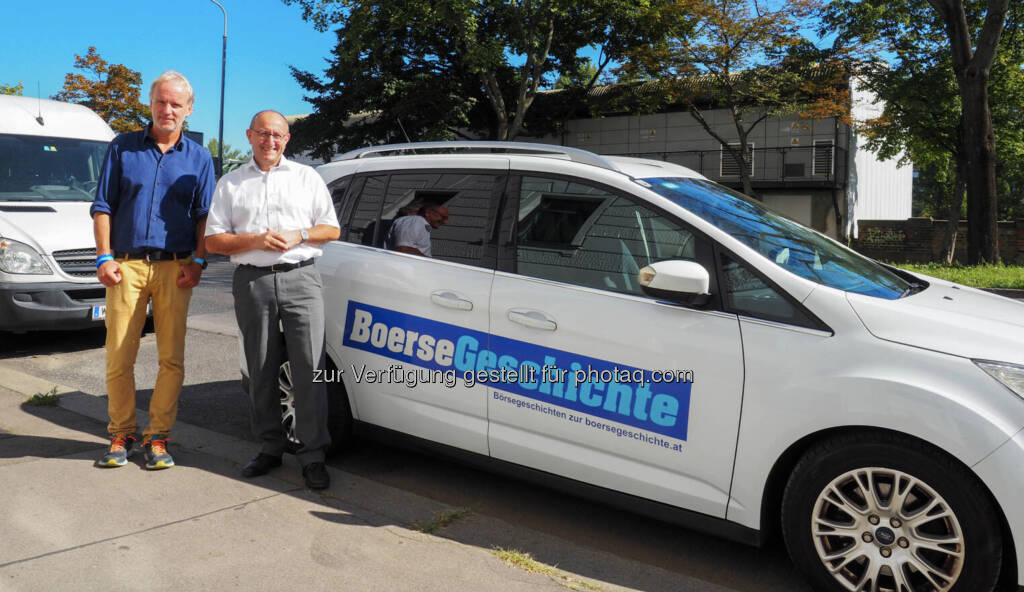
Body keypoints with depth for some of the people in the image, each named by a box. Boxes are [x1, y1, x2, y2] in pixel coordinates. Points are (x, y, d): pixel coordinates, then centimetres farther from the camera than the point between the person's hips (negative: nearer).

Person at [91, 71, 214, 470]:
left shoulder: (198, 158, 13)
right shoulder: (123, 148, 11)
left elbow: (204, 215, 9)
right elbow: (103, 207, 9)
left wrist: (198, 262, -3)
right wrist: (104, 257, -1)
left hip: (174, 268, 0)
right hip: (125, 265, 0)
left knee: (172, 358, 0)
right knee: (119, 357, 0)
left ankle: (158, 437, 11)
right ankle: (121, 434, 15)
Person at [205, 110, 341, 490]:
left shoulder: (306, 177, 14)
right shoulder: (230, 183, 15)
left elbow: (332, 229, 12)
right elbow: (213, 241, 8)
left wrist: (299, 236, -7)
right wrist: (256, 240, -9)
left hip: (300, 278, -1)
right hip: (252, 282, 2)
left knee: (310, 368, -8)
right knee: (262, 371, 6)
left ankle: (313, 455, -1)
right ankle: (270, 448, 19)